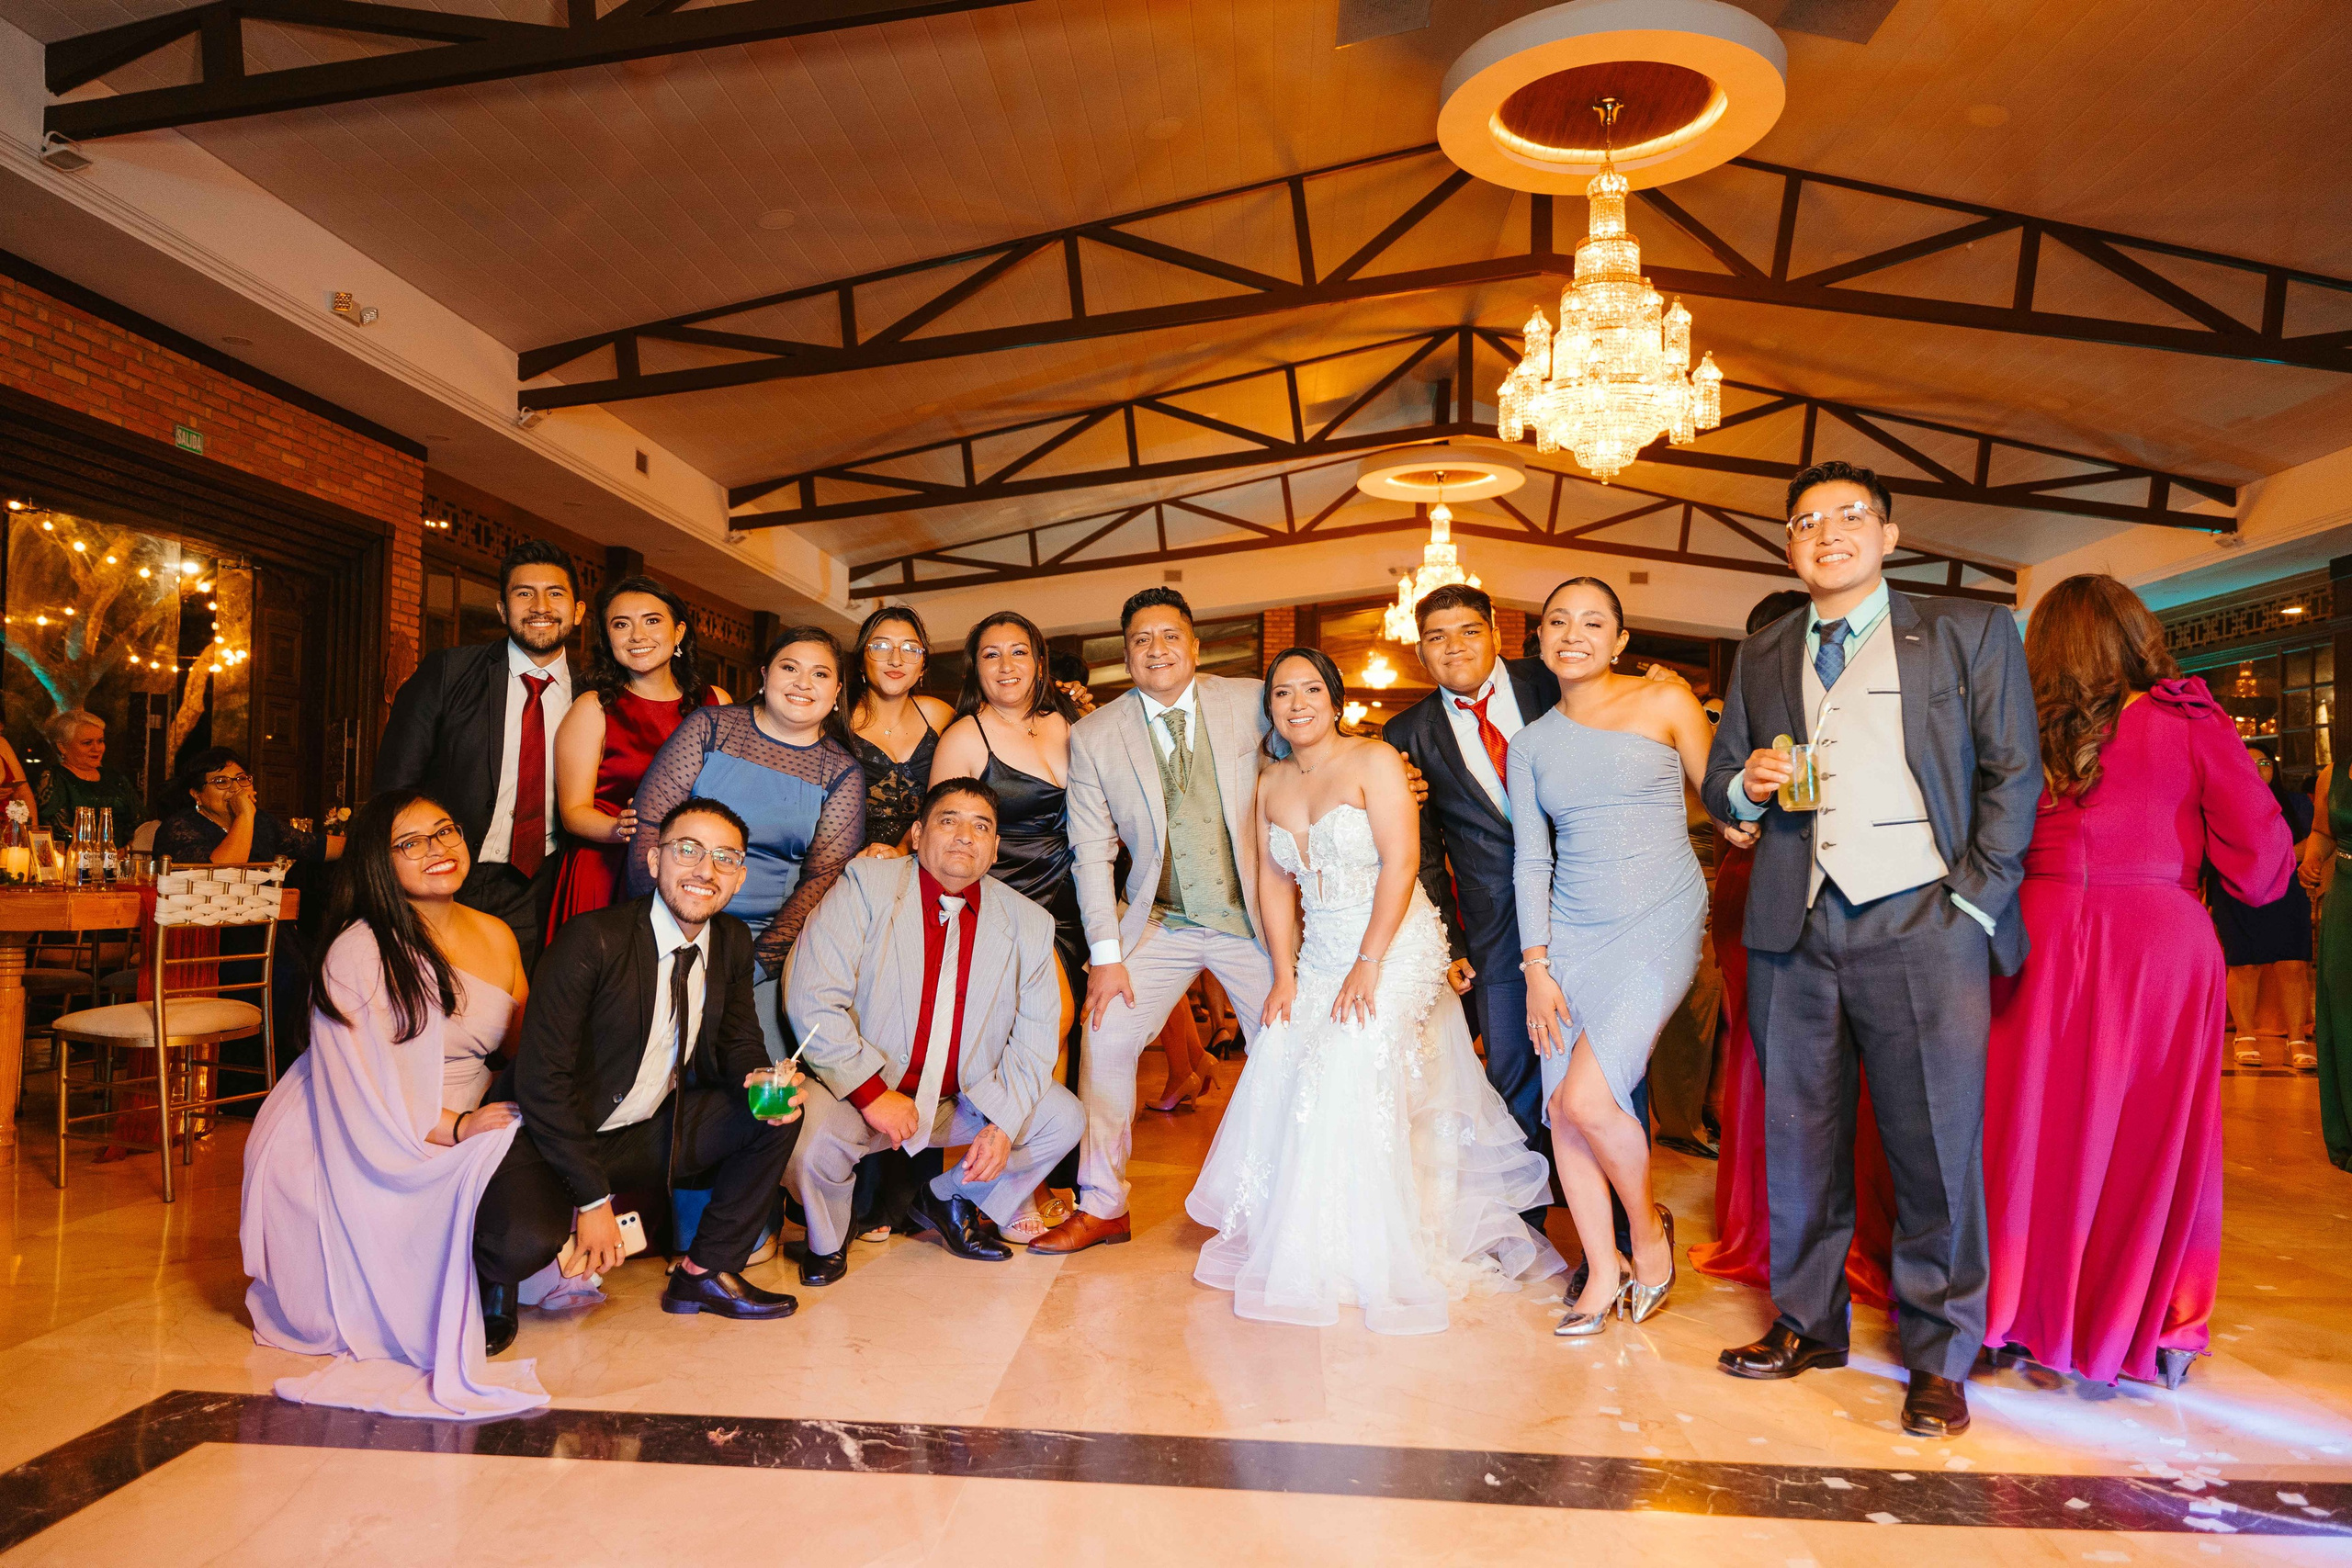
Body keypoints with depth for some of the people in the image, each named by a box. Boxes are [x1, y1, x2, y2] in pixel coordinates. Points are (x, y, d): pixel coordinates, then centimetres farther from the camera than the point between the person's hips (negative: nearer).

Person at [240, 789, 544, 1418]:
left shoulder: (497, 937, 7)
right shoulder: (359, 952, -13)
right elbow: (361, 1090, -17)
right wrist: (456, 1127, -27)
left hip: (460, 1140, 7)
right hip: (351, 1154, -7)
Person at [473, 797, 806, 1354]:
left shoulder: (733, 941, -2)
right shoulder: (593, 940, -21)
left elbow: (738, 1041, 10)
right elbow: (541, 1078, -21)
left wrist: (762, 1078, -17)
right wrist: (593, 1199, -21)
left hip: (653, 1136, 6)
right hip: (559, 1137, -6)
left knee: (780, 1111, -10)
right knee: (523, 1244, -33)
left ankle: (707, 1271, 4)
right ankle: (492, 1273, 7)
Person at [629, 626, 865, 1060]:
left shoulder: (842, 773, 5)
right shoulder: (709, 727, 4)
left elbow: (824, 876, 0)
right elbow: (650, 821, 0)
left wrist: (764, 956, -11)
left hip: (767, 937, 1)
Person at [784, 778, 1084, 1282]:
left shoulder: (1029, 923, 0)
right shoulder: (865, 886, -10)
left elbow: (1034, 1036, 3)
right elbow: (814, 1001, -17)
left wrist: (1003, 1123, -11)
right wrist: (873, 1094, -22)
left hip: (963, 1102, 4)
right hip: (857, 1090, -4)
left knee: (1063, 1118, -8)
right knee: (809, 1133, -32)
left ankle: (948, 1200, 19)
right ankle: (827, 1237, 7)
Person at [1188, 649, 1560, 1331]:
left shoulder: (1373, 762, -8)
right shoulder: (1270, 783, 10)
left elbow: (1401, 863, -15)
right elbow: (1275, 884, 9)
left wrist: (1368, 966, -20)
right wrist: (1284, 976, 1)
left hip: (1393, 948, -6)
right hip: (1319, 957, 6)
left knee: (1353, 1076, -16)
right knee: (1278, 1072, -5)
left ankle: (1370, 1256, 2)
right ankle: (1296, 1242, 13)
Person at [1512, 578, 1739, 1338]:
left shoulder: (1665, 702, -1)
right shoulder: (1531, 744, 9)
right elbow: (1531, 861, 7)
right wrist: (1536, 967, 2)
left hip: (1659, 925, -4)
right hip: (1572, 934, 4)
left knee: (1587, 1097, -15)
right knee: (1562, 1109, 1)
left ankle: (1648, 1225, 14)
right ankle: (1604, 1274, 18)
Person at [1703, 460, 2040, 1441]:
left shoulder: (1971, 633, 9)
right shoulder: (1761, 657, 17)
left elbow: (2013, 774, 3)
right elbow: (1718, 782, 19)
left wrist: (1975, 903, -6)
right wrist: (1747, 786, -5)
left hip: (1921, 924, -3)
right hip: (1794, 929, 3)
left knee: (1936, 1149, 1)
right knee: (1798, 1139, 10)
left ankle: (1939, 1359, 17)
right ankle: (1808, 1324, 26)